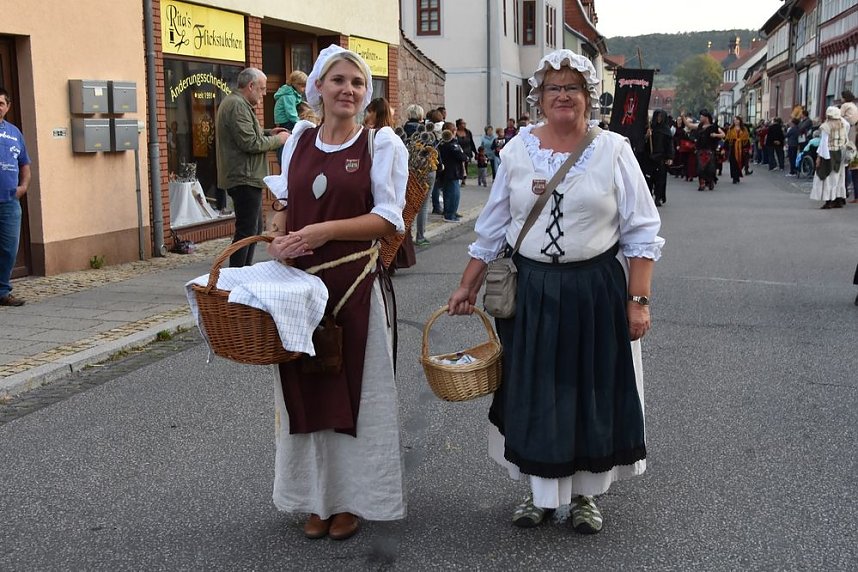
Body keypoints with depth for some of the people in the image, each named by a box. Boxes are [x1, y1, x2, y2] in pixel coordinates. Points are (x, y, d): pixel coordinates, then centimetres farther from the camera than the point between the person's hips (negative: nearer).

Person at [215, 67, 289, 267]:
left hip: (246, 178, 11)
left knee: (254, 228, 18)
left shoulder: (236, 103, 19)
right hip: (244, 178, -11)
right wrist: (277, 140, -10)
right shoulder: (238, 105, -16)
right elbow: (250, 143, -22)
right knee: (247, 230, -9)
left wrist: (267, 133, 13)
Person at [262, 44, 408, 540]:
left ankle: (353, 498, 21)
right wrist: (280, 238, -5)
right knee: (305, 388, 9)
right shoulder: (299, 140, 9)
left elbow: (388, 218, -9)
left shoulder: (382, 143, -2)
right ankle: (317, 498, 24)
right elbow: (285, 203, 17)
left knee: (355, 389, 5)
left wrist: (323, 231, -18)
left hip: (355, 284, -3)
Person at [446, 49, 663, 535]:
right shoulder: (518, 150, 4)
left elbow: (641, 234, -3)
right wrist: (468, 286, 7)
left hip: (595, 290, -1)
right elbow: (492, 229, 9)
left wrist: (639, 300, -10)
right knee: (533, 392, 9)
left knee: (591, 391, 9)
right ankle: (541, 490, 27)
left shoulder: (613, 150, -2)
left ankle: (586, 492, 28)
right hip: (531, 291, 2)